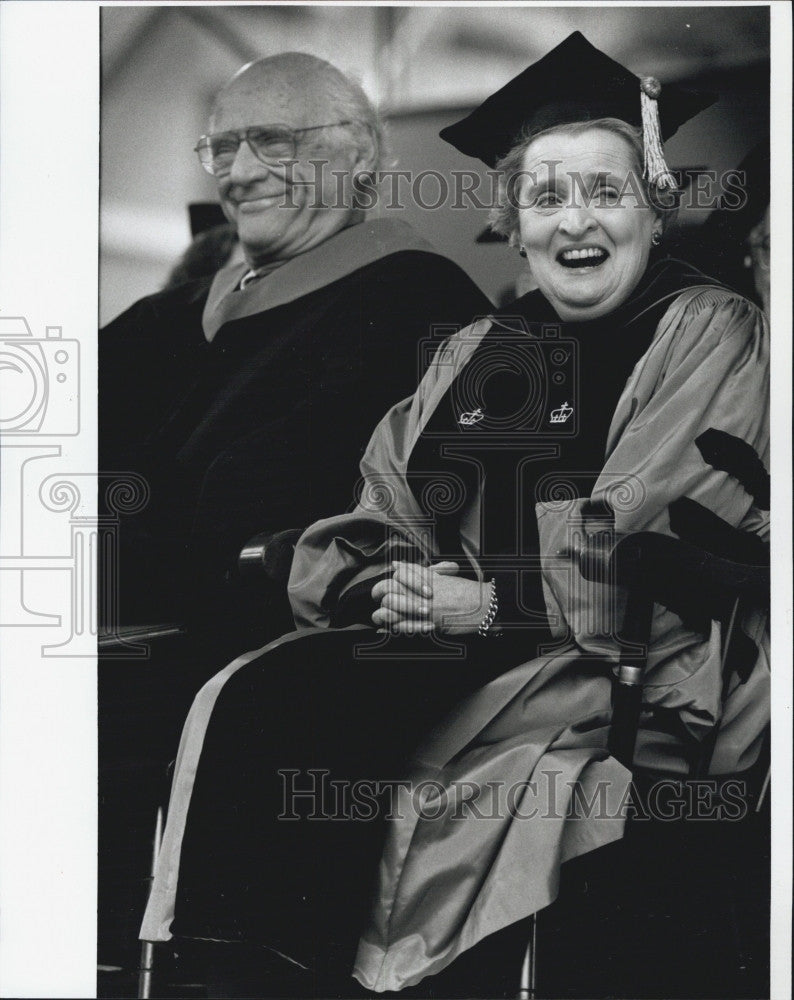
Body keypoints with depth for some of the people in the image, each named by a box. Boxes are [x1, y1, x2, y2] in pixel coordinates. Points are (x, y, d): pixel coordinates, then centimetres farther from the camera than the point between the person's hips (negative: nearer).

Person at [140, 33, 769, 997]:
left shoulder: (719, 338, 3)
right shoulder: (475, 353, 19)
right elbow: (371, 523, 17)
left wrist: (493, 606, -14)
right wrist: (388, 587, -7)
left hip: (626, 675, -5)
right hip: (449, 655, 6)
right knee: (251, 702, -21)